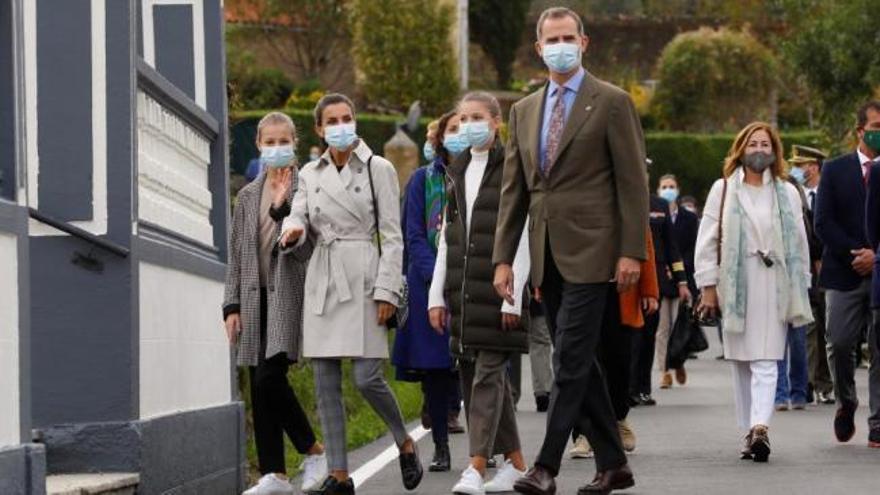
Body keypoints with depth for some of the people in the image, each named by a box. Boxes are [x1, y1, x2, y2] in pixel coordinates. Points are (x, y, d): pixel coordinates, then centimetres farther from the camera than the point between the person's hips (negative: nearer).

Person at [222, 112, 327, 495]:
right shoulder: (248, 195, 14)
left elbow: (306, 247, -9)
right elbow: (236, 255, 15)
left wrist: (283, 207, -18)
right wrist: (232, 305, 8)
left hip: (289, 294, -5)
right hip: (256, 297, 5)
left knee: (270, 376, -17)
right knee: (259, 387, 2)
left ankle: (313, 450, 2)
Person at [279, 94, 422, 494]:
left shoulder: (378, 169, 1)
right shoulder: (310, 174, 13)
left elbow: (391, 236, -2)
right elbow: (299, 217, 6)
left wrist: (386, 290, -10)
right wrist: (293, 231, -20)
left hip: (363, 280, -4)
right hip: (322, 281, 4)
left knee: (367, 378, -11)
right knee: (326, 384, 1)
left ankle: (405, 443, 15)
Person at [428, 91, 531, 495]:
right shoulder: (457, 172, 15)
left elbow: (522, 238, -9)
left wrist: (513, 297, -15)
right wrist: (437, 295, 12)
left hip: (497, 287, -7)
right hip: (464, 287, 7)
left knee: (488, 372, -11)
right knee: (472, 374, 8)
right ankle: (515, 462, 17)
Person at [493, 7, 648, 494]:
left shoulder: (612, 102, -2)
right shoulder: (524, 110, 15)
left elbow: (633, 183, -5)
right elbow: (513, 190, 14)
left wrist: (631, 252, -12)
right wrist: (503, 257, 8)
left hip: (591, 251, -6)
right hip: (547, 255, 7)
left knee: (570, 361, -10)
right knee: (578, 363, 9)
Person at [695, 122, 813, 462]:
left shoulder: (787, 194, 9)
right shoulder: (723, 190, 5)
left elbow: (799, 244, 11)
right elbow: (708, 241, 3)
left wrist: (798, 292, 8)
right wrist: (708, 288, -3)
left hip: (773, 287, -1)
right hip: (735, 287, 1)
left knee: (765, 361, -12)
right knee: (741, 363, 5)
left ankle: (760, 427, -25)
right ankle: (750, 431, 11)